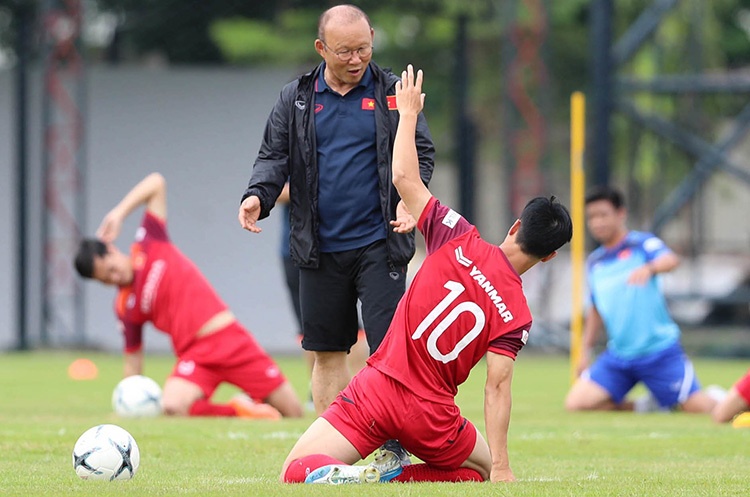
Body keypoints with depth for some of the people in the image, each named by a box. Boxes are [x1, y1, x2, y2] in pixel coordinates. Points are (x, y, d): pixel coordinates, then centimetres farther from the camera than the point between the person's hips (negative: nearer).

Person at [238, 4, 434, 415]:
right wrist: (257, 196, -14)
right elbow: (274, 156, 7)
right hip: (320, 249, 2)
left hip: (378, 244, -2)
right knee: (327, 351, 8)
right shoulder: (296, 98, 7)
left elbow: (420, 152, 3)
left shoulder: (392, 92, 3)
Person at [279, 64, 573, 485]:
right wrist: (501, 466, -11)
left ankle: (346, 477, -27)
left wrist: (409, 111, 13)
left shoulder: (459, 240, -4)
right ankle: (396, 478, -3)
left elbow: (404, 177, -1)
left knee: (295, 472, 9)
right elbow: (497, 387, -12)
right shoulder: (517, 313, -6)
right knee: (486, 471, 25)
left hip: (377, 387, 1)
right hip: (430, 415, -1)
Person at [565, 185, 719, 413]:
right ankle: (646, 406, 7)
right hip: (618, 357, 5)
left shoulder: (642, 243, -4)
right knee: (575, 403, -12)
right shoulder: (594, 262, 12)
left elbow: (670, 259, -26)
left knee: (702, 409, -11)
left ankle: (717, 397, 27)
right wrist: (586, 351, 18)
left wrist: (649, 268, -47)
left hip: (659, 351, -5)